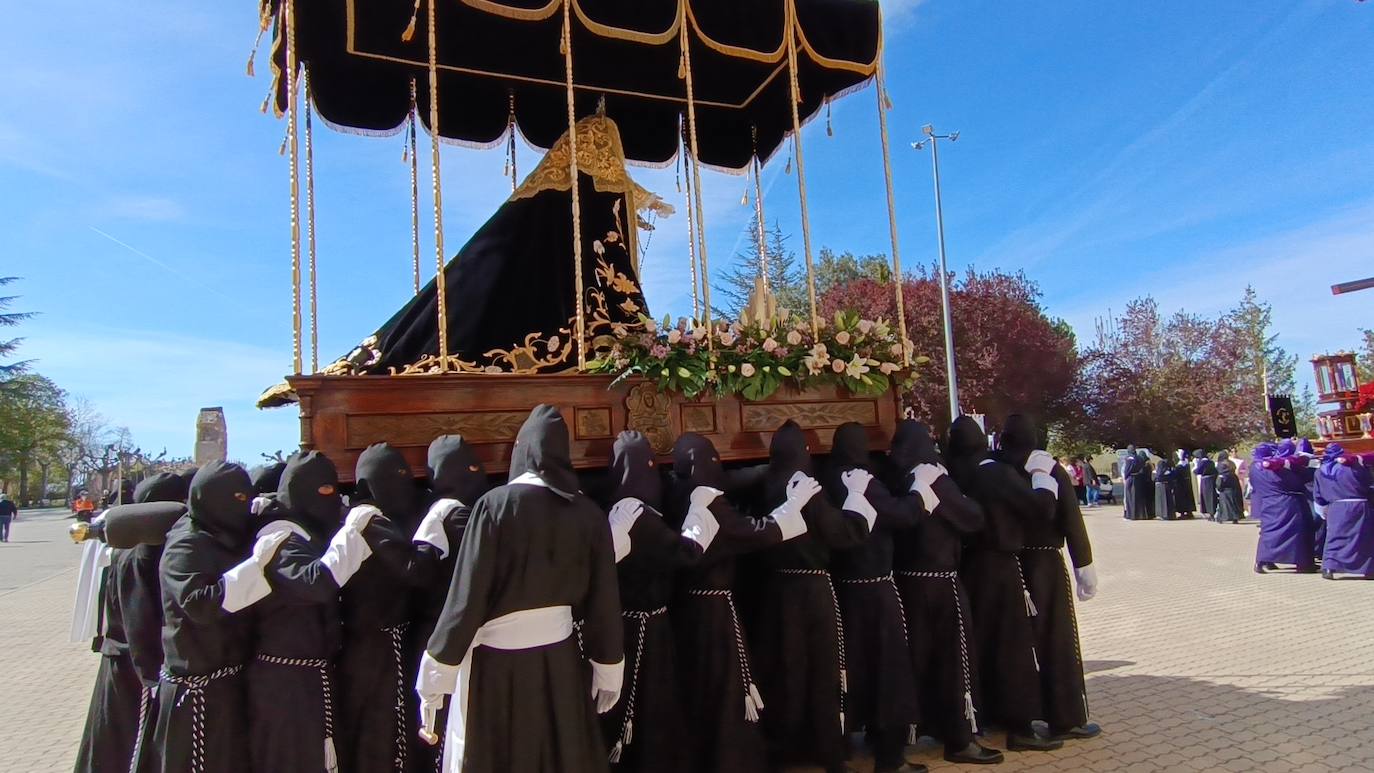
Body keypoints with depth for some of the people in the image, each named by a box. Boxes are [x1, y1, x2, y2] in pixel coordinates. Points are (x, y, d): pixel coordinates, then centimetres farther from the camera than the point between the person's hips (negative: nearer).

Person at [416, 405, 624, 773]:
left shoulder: (496, 504, -13)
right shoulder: (589, 513, -4)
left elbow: (467, 593, -13)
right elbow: (604, 599, 0)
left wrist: (437, 673, -4)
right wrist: (608, 671, 11)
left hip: (497, 663, -3)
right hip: (561, 660, 3)